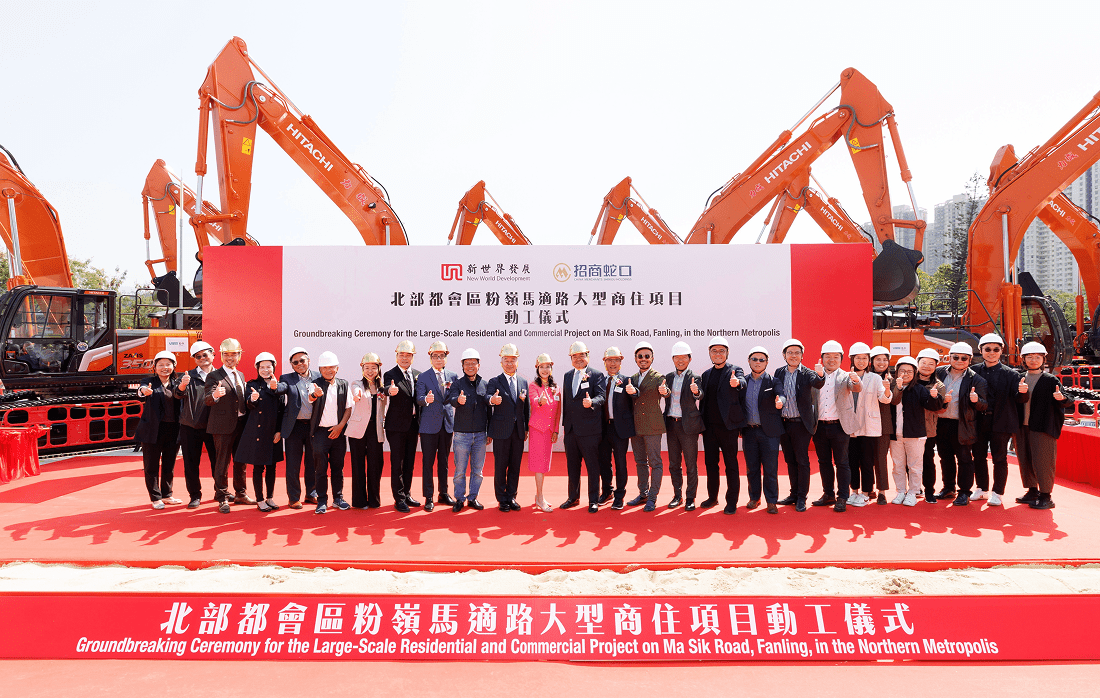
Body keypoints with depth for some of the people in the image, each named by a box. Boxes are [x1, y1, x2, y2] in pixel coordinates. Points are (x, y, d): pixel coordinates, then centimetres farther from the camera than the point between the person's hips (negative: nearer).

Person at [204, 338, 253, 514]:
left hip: (241, 423, 6)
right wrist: (215, 395, -38)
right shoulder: (214, 376, -5)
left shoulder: (241, 375, 15)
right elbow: (207, 399, -17)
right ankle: (222, 499, 10)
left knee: (241, 461, 15)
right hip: (223, 426, -6)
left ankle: (241, 494, 27)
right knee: (222, 463, 0)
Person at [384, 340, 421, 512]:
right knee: (397, 462, -1)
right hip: (397, 425, -5)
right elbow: (387, 389, -27)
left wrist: (421, 424, 8)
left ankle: (406, 494, 25)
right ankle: (399, 498, 6)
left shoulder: (418, 375, 10)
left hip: (413, 425, 5)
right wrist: (390, 390, -51)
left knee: (410, 462, 13)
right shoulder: (390, 375, -5)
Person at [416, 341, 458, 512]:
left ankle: (444, 494, 23)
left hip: (447, 425, 3)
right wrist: (426, 399, -32)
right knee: (428, 462, 1)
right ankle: (429, 497, 9)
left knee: (444, 461, 12)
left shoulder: (453, 376, 8)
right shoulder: (423, 377, -1)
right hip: (429, 425, -3)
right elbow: (419, 399, -11)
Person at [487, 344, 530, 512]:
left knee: (515, 466, 8)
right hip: (501, 430, -3)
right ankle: (502, 499, 14)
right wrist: (492, 400, -41)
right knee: (500, 466, 2)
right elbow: (489, 397, -17)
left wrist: (526, 428, 10)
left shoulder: (523, 382, 11)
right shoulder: (494, 382, 0)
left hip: (519, 431, 4)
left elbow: (527, 407, 14)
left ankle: (511, 497, 20)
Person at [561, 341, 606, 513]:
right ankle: (573, 497, 28)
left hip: (589, 429, -6)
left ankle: (594, 500, 12)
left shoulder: (597, 375, -5)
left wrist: (591, 402, -38)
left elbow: (601, 396, -17)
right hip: (570, 428, 6)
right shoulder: (567, 375, 14)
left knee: (593, 466, 1)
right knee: (572, 466, 15)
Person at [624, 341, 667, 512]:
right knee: (640, 462, 14)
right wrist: (630, 391, -19)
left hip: (652, 426, -6)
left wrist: (664, 391, -47)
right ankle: (643, 494, 26)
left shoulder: (658, 377, -4)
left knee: (655, 462, -2)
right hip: (635, 426, 6)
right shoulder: (632, 379, 13)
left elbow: (666, 392, -23)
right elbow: (632, 397, 4)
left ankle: (652, 498, 4)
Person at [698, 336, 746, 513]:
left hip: (728, 425, -5)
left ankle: (732, 502, 11)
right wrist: (702, 422, 9)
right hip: (709, 425, 5)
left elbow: (742, 381, -25)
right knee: (710, 463, 13)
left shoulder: (735, 370, -2)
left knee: (731, 465, 2)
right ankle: (712, 497, 27)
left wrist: (737, 382, -48)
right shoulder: (706, 374, 14)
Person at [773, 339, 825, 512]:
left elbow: (818, 384, -26)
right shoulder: (780, 372, 7)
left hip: (801, 424, -4)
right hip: (784, 424, 4)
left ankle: (801, 498, 10)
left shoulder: (807, 373, -5)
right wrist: (780, 399, -30)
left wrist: (820, 375, -48)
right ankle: (794, 494, 26)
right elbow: (778, 389, -8)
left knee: (802, 461, 1)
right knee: (790, 461, 14)